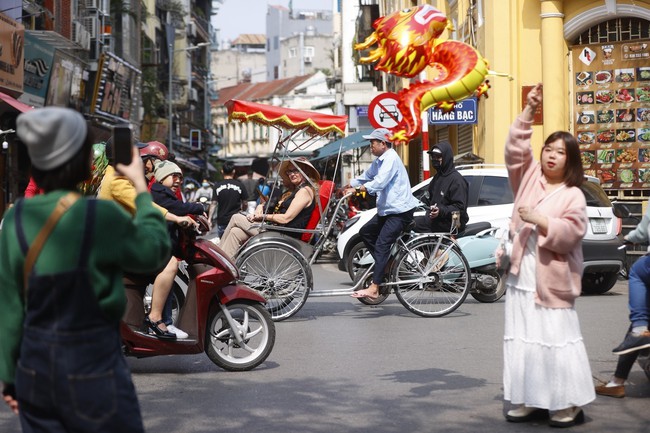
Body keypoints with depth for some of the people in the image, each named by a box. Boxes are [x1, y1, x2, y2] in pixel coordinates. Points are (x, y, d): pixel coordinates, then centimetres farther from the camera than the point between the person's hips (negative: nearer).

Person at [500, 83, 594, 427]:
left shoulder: (573, 195, -1)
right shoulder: (530, 177, 10)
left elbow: (571, 232, -11)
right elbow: (515, 148, 2)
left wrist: (539, 220, -22)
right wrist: (529, 111, -5)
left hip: (551, 280, -5)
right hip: (520, 277, 5)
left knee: (557, 340, -6)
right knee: (523, 340, 7)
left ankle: (570, 404, 2)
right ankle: (531, 400, 15)